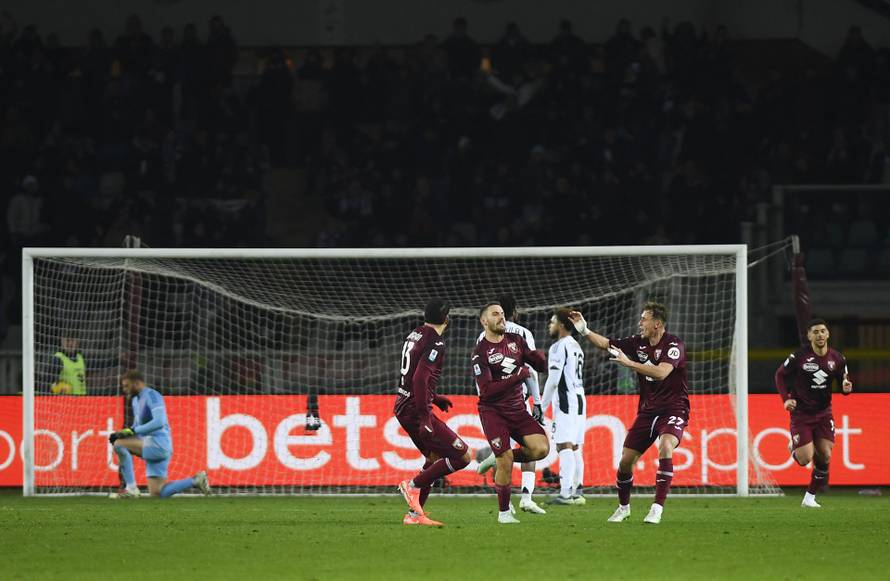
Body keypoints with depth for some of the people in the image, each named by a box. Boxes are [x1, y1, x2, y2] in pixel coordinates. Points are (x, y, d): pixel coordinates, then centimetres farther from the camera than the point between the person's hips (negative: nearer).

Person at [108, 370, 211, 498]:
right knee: (157, 494, 7)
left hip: (158, 444, -10)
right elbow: (137, 426, 26)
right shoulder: (136, 400, 17)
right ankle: (195, 481, 17)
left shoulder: (152, 396, -11)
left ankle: (131, 488, -18)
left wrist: (133, 431, -25)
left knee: (119, 444, -23)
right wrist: (122, 433, 6)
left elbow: (159, 422, -25)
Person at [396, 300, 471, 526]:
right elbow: (420, 379, -25)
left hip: (402, 405, 10)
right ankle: (413, 485, -3)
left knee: (434, 458, 22)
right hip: (416, 410, -10)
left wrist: (434, 398, 27)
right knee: (462, 456, -7)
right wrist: (425, 419, -24)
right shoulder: (436, 343, -16)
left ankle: (414, 514, 19)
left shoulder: (414, 335, 12)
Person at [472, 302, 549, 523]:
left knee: (541, 449, -14)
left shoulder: (516, 340, 7)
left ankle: (498, 458, 10)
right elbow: (486, 390, -19)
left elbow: (541, 366, 11)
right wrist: (517, 377, -22)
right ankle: (504, 512, 3)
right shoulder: (480, 353, -10)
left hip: (517, 409, 5)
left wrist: (539, 357, -12)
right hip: (493, 411, -5)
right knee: (505, 462, -14)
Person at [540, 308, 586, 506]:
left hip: (566, 401, -9)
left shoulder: (559, 347, -10)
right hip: (579, 399, 9)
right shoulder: (577, 347, 18)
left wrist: (542, 406, -8)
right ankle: (575, 493, 10)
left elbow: (553, 380, -14)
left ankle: (565, 493, -22)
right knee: (575, 447, 10)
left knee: (564, 446, -14)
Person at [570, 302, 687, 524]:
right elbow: (605, 344, 14)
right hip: (647, 410, 6)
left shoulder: (674, 345, -16)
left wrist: (628, 363, -29)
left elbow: (661, 372, -31)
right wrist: (584, 331, 0)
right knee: (625, 461, 1)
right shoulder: (638, 342, 4)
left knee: (665, 447, -33)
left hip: (673, 410, -6)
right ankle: (623, 507, 25)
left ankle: (657, 508, -30)